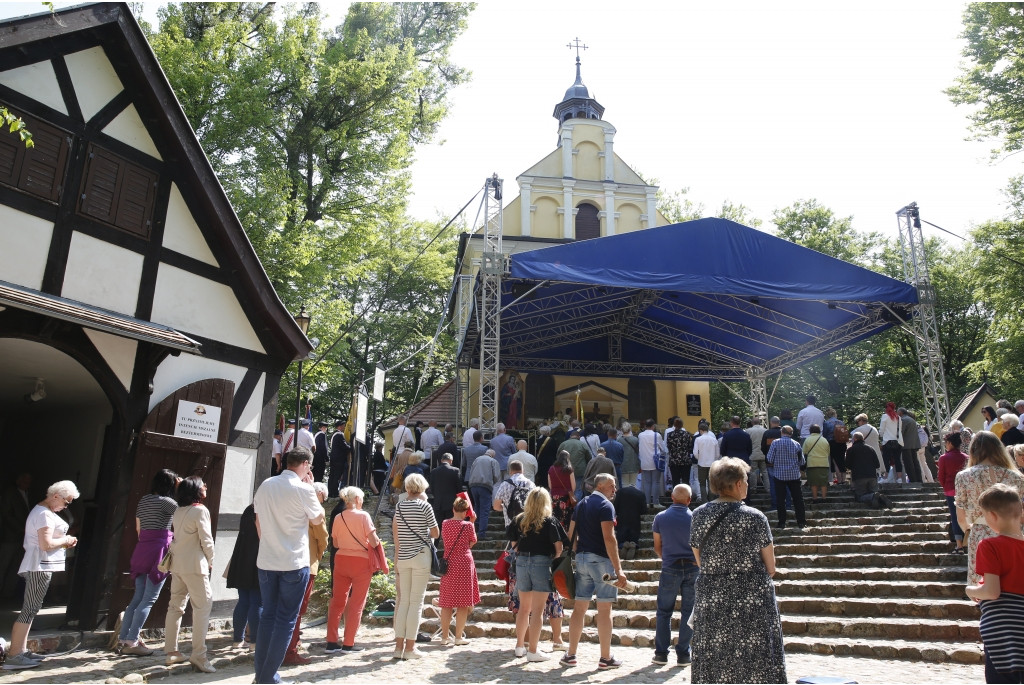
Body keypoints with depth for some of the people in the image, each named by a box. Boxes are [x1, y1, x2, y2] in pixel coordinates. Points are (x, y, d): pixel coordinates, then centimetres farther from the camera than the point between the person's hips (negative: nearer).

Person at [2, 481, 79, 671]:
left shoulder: (43, 511, 17)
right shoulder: (44, 514, -17)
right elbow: (46, 544, -24)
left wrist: (65, 542, 9)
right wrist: (66, 540, -8)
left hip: (38, 567, 11)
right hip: (40, 567, -11)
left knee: (30, 609, 13)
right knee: (30, 609, -9)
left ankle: (21, 650, 18)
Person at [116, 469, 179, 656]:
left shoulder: (144, 500, 13)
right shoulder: (166, 502, -11)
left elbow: (138, 528, 18)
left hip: (141, 549, 8)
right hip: (160, 549, -8)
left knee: (139, 596, 15)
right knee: (149, 599, -2)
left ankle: (122, 639, 18)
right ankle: (131, 642, -1)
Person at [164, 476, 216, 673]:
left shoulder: (178, 511, 11)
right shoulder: (200, 510, -11)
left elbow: (178, 536, 13)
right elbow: (206, 539, -12)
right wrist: (210, 561, 3)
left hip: (177, 564, 8)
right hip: (194, 564, -8)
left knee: (176, 605, 14)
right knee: (203, 605, -5)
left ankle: (171, 651, 20)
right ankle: (198, 655, -7)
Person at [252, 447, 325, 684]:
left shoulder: (265, 486, 4)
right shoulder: (303, 489, -13)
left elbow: (258, 521, 12)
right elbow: (317, 520, 0)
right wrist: (317, 497, 10)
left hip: (266, 562, 5)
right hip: (294, 563, -5)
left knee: (268, 615, 15)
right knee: (286, 619, 4)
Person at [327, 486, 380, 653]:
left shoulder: (338, 518, 2)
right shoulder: (363, 516, -11)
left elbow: (336, 543, 10)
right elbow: (374, 542, -14)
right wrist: (377, 541, 7)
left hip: (341, 560, 4)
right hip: (361, 562, -4)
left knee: (337, 601, 11)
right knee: (356, 604, 4)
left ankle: (331, 642, 12)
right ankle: (348, 643, 7)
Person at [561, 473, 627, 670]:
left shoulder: (581, 504, 14)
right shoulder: (605, 506, -11)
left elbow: (570, 534, 15)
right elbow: (609, 538, -19)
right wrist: (618, 569, -19)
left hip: (581, 558, 7)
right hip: (601, 560, -7)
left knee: (579, 608, 10)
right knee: (604, 609, 1)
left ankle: (570, 655, 14)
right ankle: (606, 658, 8)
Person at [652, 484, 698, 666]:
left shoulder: (660, 517, -1)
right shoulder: (694, 518, -5)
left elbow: (657, 548, 5)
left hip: (670, 569, 0)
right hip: (692, 569, 0)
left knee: (664, 612, 9)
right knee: (688, 612, 8)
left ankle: (661, 653, 10)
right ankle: (683, 654, 12)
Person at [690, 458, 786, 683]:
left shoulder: (698, 516, 1)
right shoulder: (755, 518, -9)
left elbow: (700, 562, 8)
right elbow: (770, 568, -2)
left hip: (710, 600, 4)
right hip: (752, 605, -3)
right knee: (754, 667, 6)